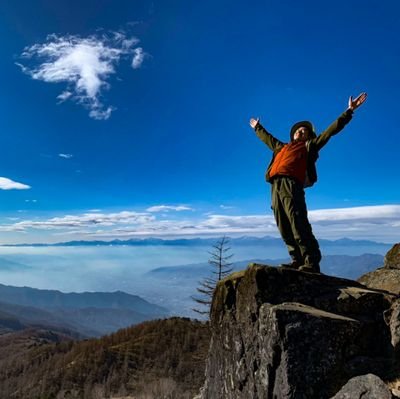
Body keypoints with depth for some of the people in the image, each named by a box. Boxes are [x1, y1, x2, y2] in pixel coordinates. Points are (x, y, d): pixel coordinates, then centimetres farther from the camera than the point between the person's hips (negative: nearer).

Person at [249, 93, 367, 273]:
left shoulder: (309, 146, 23)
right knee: (285, 229, -2)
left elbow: (331, 130, 21)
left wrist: (349, 111, 19)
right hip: (275, 187, 5)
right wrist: (257, 127, 64)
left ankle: (311, 263, -14)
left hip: (292, 185, -5)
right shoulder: (282, 147, 35)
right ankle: (297, 260, 2)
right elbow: (267, 138, 51)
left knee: (299, 226, -16)